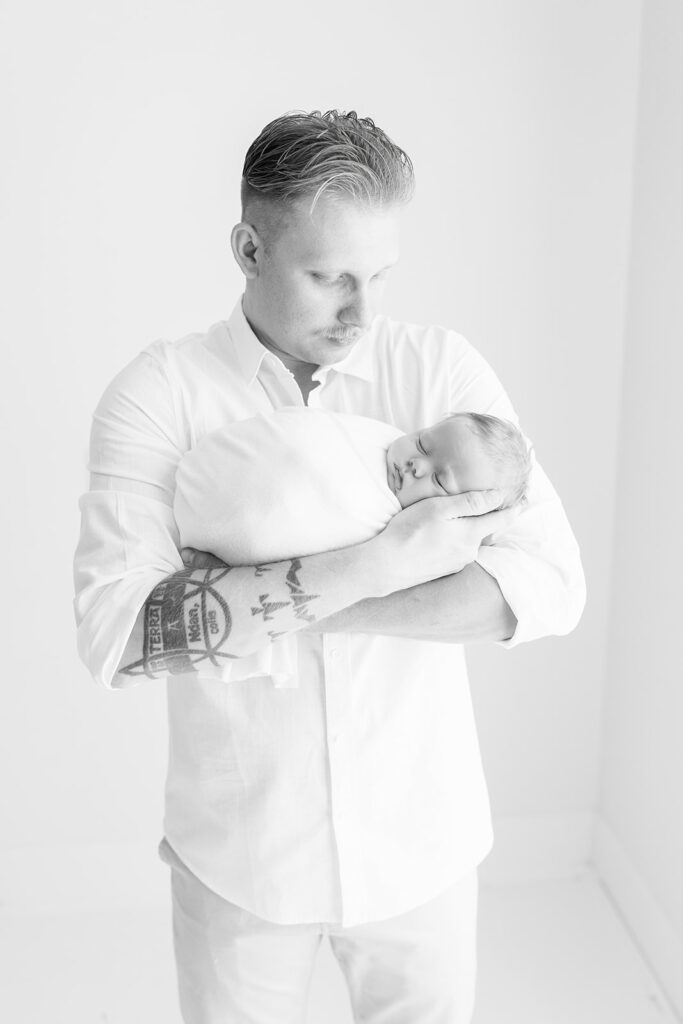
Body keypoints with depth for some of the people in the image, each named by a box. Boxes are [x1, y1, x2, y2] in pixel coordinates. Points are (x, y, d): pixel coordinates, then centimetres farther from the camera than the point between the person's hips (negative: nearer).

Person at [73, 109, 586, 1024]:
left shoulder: (440, 368, -8)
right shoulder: (158, 392, -11)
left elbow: (550, 586, -18)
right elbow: (113, 632, -23)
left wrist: (272, 609, -23)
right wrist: (365, 570, -30)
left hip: (422, 840, 1)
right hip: (239, 849, -1)